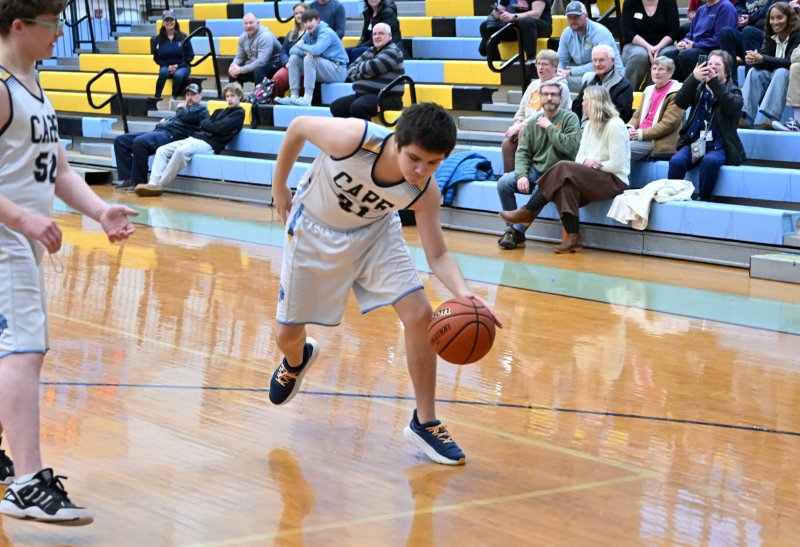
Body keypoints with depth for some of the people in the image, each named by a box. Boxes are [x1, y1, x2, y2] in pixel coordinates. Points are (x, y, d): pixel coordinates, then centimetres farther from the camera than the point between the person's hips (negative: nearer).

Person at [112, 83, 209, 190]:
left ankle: (138, 182, -25)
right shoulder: (184, 109, 34)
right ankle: (128, 179, -10)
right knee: (120, 140, -1)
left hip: (172, 135, -10)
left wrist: (180, 109, 9)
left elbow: (185, 116, -11)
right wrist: (165, 121, 13)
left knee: (139, 142, -35)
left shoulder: (201, 109, 6)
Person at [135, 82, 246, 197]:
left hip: (209, 144, -9)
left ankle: (160, 186, -30)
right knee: (162, 150, -9)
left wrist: (205, 124, 5)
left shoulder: (239, 113, 4)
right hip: (194, 137, 9)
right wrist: (208, 124, -2)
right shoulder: (220, 112, 27)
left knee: (181, 151, -35)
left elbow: (220, 128, -10)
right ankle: (153, 183, -24)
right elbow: (202, 125, 19)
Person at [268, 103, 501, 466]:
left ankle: (424, 423, 0)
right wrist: (279, 187, -8)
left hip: (374, 232, 2)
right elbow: (298, 126, -18)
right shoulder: (353, 138, -37)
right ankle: (297, 359, 47)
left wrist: (463, 293, -41)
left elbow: (437, 255, -20)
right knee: (287, 335, 5)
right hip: (314, 231, -2)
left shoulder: (425, 192, -26)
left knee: (419, 315, -15)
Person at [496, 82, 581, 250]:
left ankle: (517, 230, -18)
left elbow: (569, 146, -18)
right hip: (535, 170, 5)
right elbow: (522, 152, 4)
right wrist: (522, 175, -12)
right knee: (503, 183, -17)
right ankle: (512, 229, -6)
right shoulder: (533, 122, 10)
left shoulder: (570, 118, -3)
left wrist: (549, 127, -13)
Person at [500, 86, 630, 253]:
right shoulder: (590, 125, 15)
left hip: (615, 181, -7)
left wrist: (594, 164, -9)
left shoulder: (615, 126, -11)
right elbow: (579, 158, 11)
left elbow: (616, 165, -15)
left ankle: (528, 212, -18)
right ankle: (573, 237, -32)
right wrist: (586, 161, -11)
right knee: (567, 186, -27)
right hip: (594, 179, 7)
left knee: (563, 169, -25)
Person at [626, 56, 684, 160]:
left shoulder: (676, 93, -3)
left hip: (658, 143, -7)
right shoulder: (649, 90, 21)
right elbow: (637, 116, 23)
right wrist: (630, 128, -1)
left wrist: (643, 134, -17)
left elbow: (668, 123, -12)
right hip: (638, 136, 7)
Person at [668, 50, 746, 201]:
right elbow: (680, 102, -6)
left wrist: (714, 82, -25)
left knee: (710, 161, -35)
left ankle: (703, 199, -21)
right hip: (694, 142, 2)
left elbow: (733, 106, -17)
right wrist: (693, 78, -21)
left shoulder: (733, 90, 7)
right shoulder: (698, 88, 13)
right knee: (676, 161, -28)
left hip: (718, 146, -2)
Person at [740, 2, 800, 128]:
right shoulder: (770, 36, 5)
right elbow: (763, 56, -7)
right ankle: (745, 117, -34)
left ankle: (768, 118, -47)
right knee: (754, 72, -19)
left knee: (781, 72, -34)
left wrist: (762, 59, -34)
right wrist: (754, 59, -33)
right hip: (773, 76, 6)